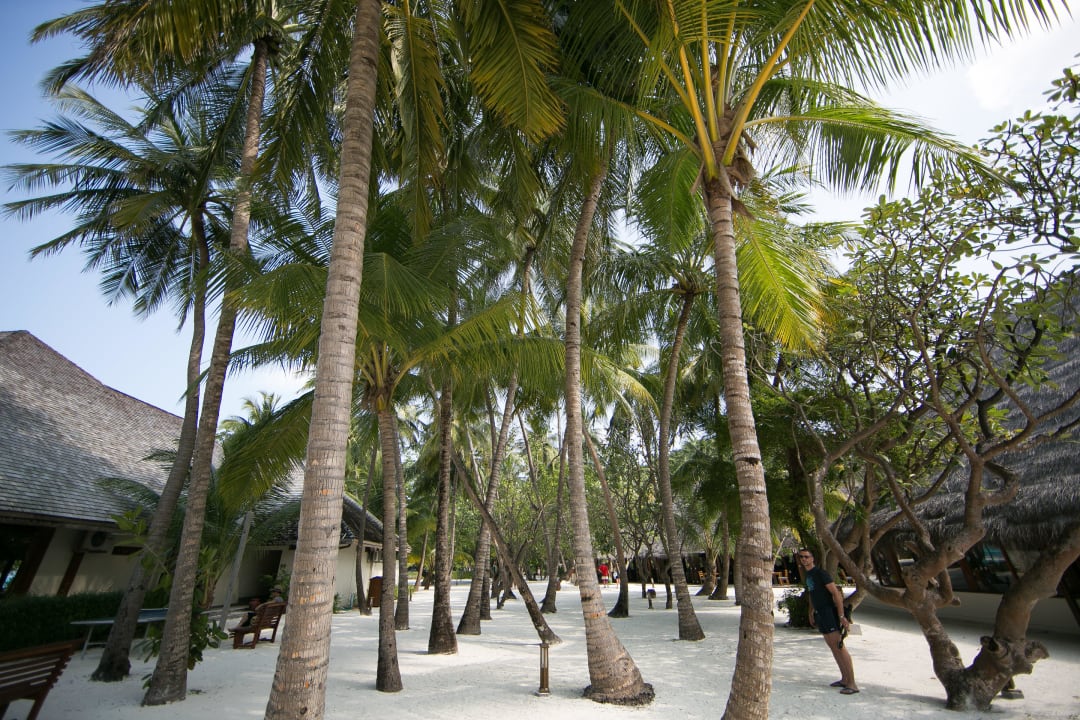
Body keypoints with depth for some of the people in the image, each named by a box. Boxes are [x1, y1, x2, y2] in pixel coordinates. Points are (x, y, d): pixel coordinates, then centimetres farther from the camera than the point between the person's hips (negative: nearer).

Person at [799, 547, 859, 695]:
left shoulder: (820, 573, -13)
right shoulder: (807, 575, 14)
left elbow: (836, 593, -17)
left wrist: (841, 616, -21)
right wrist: (811, 612, 22)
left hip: (829, 612, -9)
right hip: (820, 614, 9)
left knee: (839, 646, -11)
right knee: (833, 647, 13)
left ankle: (852, 683, -9)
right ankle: (844, 679, 20)